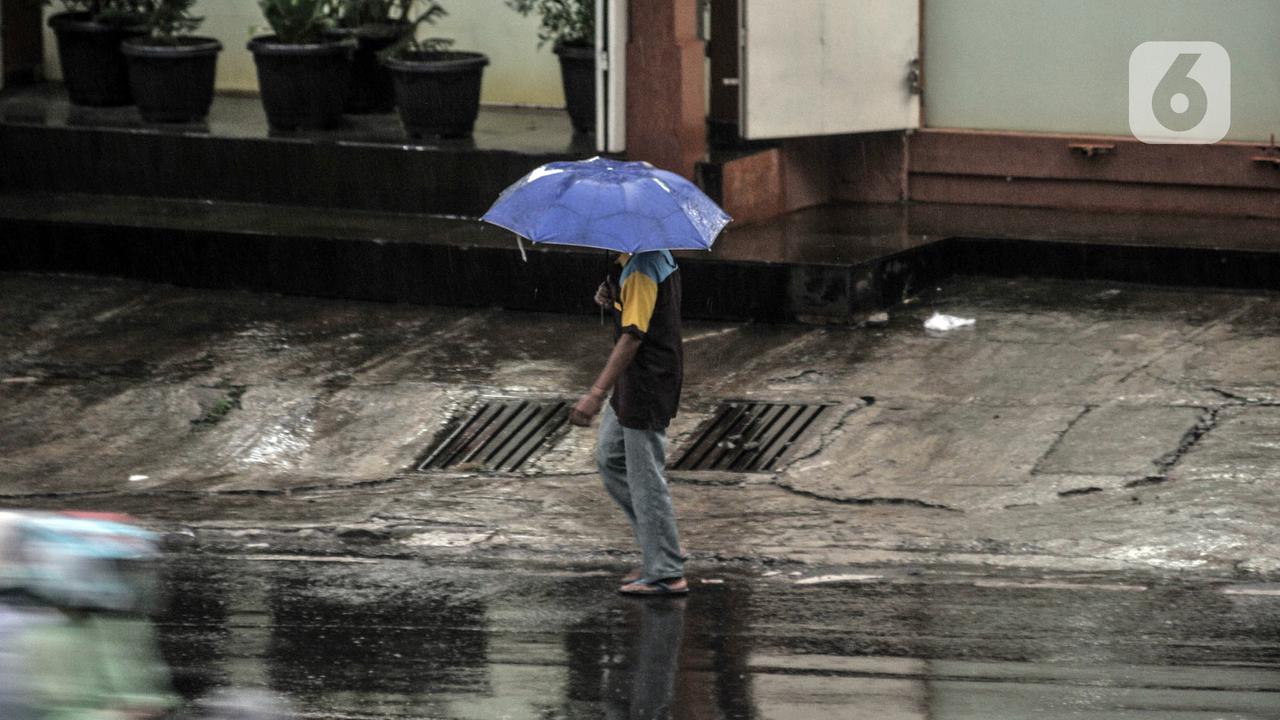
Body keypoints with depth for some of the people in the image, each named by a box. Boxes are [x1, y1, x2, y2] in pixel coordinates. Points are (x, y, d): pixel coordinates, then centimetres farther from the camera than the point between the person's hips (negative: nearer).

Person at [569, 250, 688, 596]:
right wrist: (612, 299, -1)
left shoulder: (640, 269, -23)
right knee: (610, 460, 20)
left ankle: (666, 574, 6)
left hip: (647, 383, -11)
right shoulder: (658, 256, 8)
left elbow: (632, 337, -28)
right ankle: (663, 551, 24)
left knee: (646, 478, -2)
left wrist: (597, 393, -30)